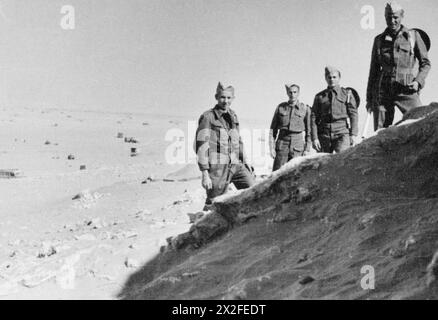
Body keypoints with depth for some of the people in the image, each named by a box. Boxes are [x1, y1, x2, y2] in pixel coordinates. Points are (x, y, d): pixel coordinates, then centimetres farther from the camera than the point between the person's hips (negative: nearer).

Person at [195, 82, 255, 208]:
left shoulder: (233, 116, 14)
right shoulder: (208, 117, -6)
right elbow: (201, 147, -10)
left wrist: (245, 162, 20)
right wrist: (205, 174, -15)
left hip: (235, 165, 6)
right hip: (217, 167, -6)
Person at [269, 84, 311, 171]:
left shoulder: (305, 109, 2)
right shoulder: (280, 107, 5)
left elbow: (309, 131, 4)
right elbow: (273, 129, 8)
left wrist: (307, 149, -2)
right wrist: (271, 148, 1)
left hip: (297, 147, -1)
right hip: (282, 145, 1)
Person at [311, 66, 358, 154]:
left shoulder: (347, 94, 11)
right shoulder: (319, 97, 14)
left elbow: (353, 114, 5)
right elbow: (314, 118, 8)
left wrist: (353, 134, -6)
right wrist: (314, 138, -2)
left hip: (342, 133, -2)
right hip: (324, 134, 2)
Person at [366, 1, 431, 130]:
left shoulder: (413, 35, 8)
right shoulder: (379, 40, 13)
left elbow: (425, 63, 11)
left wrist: (418, 81, -8)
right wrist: (369, 98, 12)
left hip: (406, 90, -2)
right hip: (383, 90, 2)